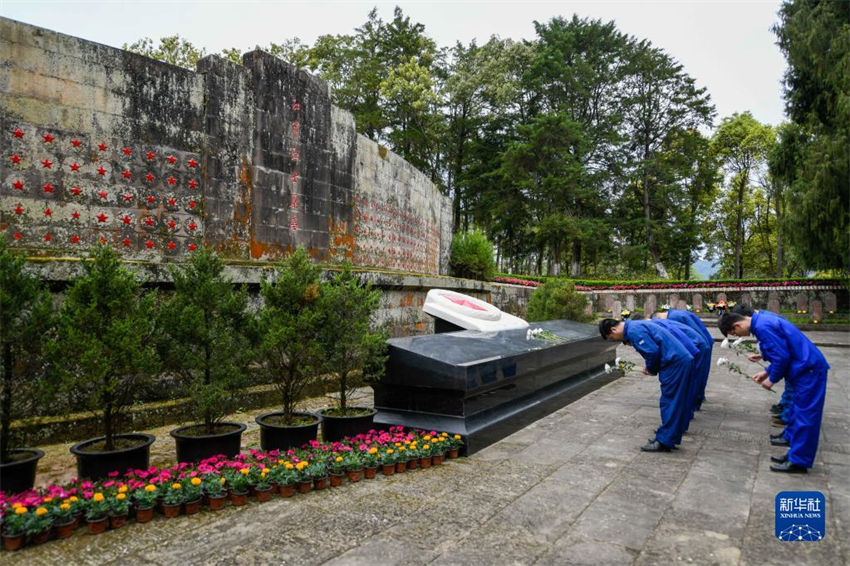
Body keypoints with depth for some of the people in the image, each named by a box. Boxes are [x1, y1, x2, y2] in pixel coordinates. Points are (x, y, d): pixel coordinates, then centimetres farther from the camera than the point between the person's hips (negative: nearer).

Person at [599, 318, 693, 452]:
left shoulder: (633, 331, -16)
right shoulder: (635, 326, 16)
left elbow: (652, 351, -22)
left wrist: (651, 369, -4)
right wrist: (651, 368, 12)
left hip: (675, 363, -11)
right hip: (682, 360, 11)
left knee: (668, 402, -5)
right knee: (675, 402, 17)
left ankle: (664, 442, 1)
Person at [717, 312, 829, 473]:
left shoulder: (762, 327, -21)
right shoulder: (763, 320, 11)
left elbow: (781, 356, -22)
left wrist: (772, 379, -8)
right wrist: (767, 372, 15)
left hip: (809, 370, -11)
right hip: (807, 367, 11)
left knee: (804, 416, -4)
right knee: (798, 413, 16)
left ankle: (798, 462, 3)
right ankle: (795, 453, 25)